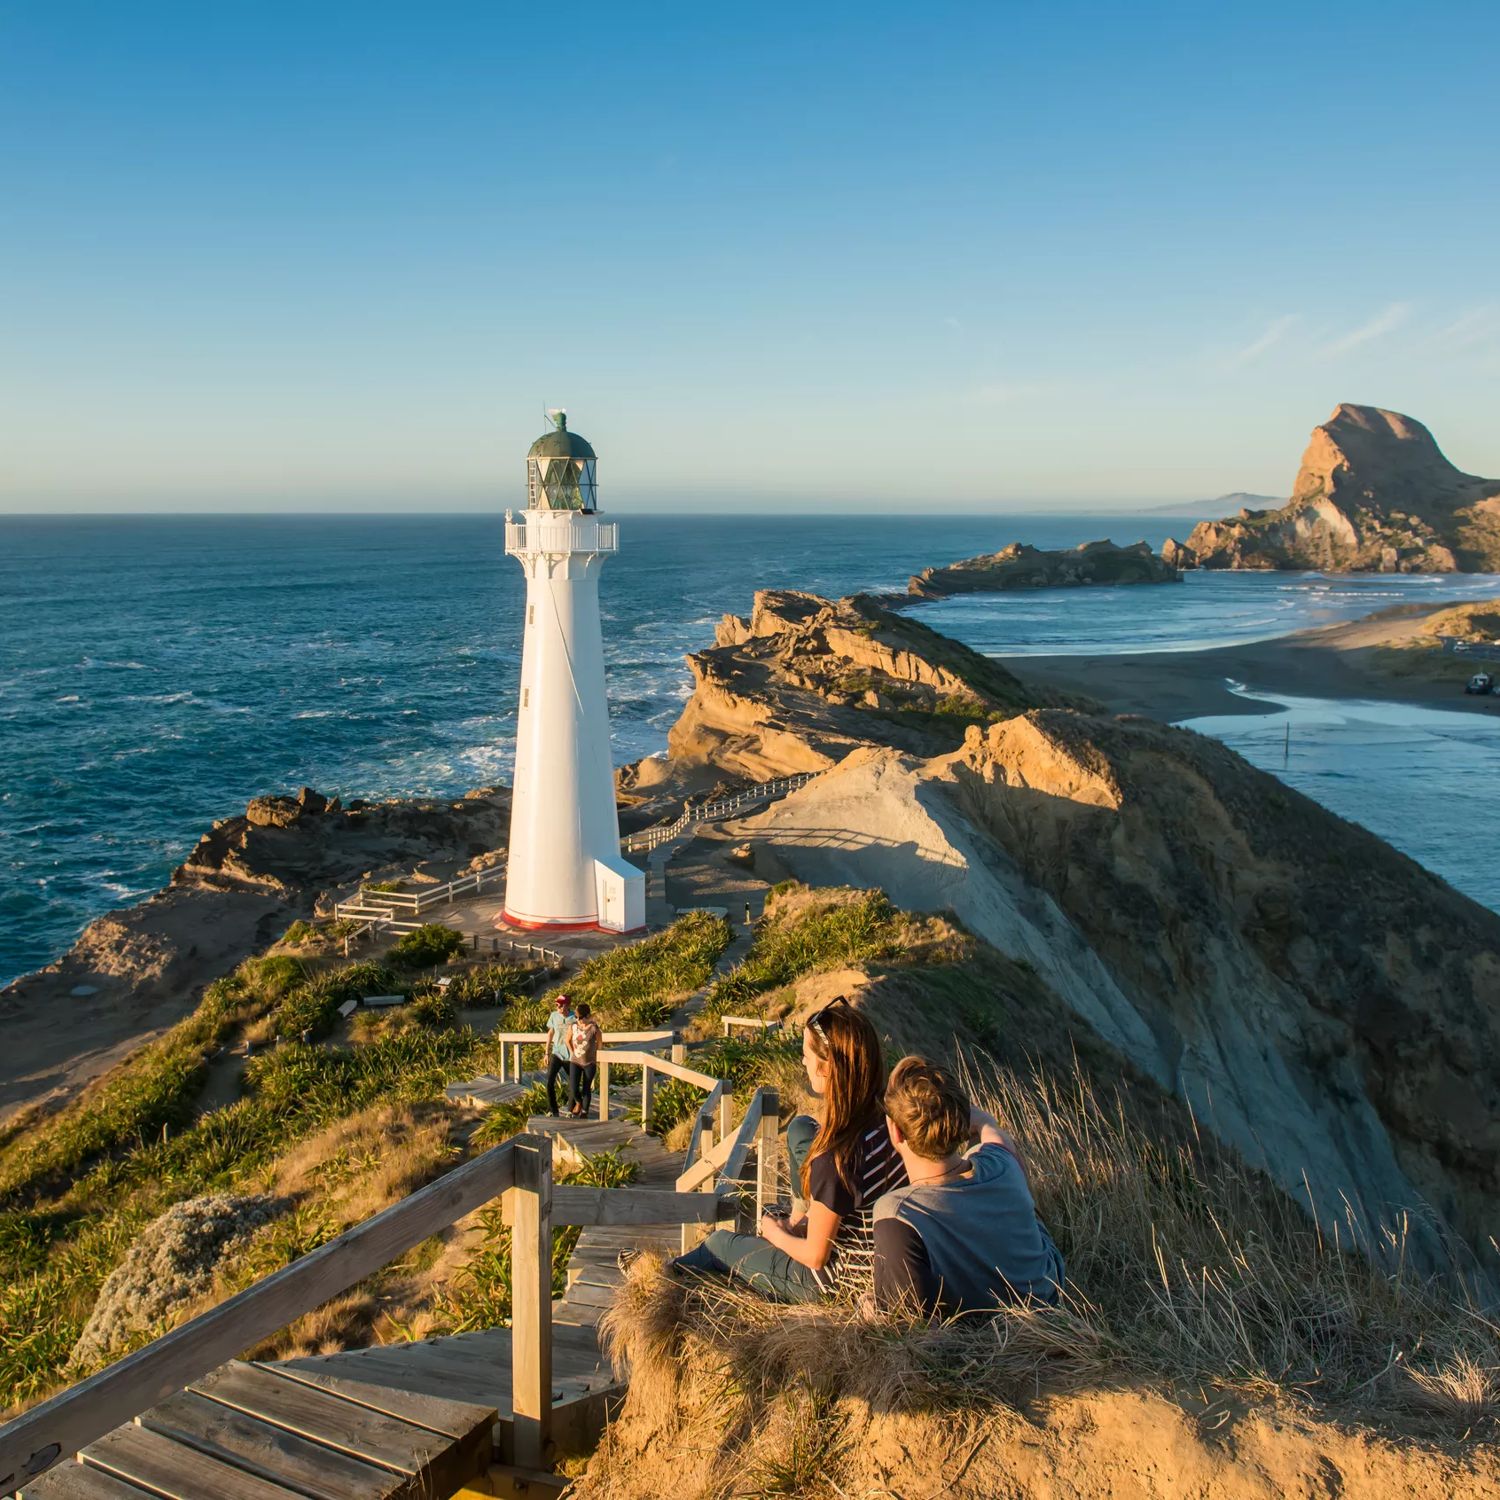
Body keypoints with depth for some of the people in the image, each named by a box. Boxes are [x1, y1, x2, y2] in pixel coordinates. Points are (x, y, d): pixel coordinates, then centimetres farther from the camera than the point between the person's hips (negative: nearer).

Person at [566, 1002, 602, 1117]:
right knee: (573, 1089, -7)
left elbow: (599, 1041, 4)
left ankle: (584, 1113, 23)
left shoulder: (594, 1028, -17)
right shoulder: (572, 1027, -10)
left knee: (586, 1089, 5)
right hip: (576, 1062, 1)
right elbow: (568, 1041, 10)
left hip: (590, 1063, -1)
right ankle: (578, 1102, 26)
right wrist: (573, 1054, 10)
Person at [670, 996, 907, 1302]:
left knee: (720, 1242, 19)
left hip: (841, 1283, -6)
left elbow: (815, 1255, -20)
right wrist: (807, 1216, 9)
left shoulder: (833, 1160, -35)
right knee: (801, 1129, 16)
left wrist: (775, 1233, -1)